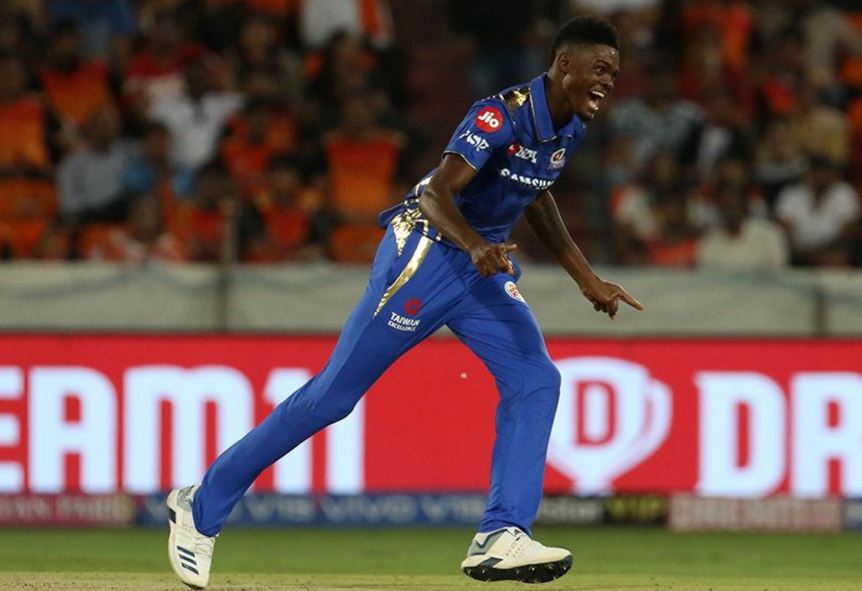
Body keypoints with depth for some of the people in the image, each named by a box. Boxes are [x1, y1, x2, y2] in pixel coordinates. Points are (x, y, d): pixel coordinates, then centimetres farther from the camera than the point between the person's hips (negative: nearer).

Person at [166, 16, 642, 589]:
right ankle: (202, 506, 6)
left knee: (535, 379, -13)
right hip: (425, 255, -8)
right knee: (334, 393, -5)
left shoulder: (571, 128, 4)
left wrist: (586, 277, 22)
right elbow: (437, 191, -33)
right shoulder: (503, 115, -23)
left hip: (487, 269, 8)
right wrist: (474, 245, -52)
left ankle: (502, 538, -18)